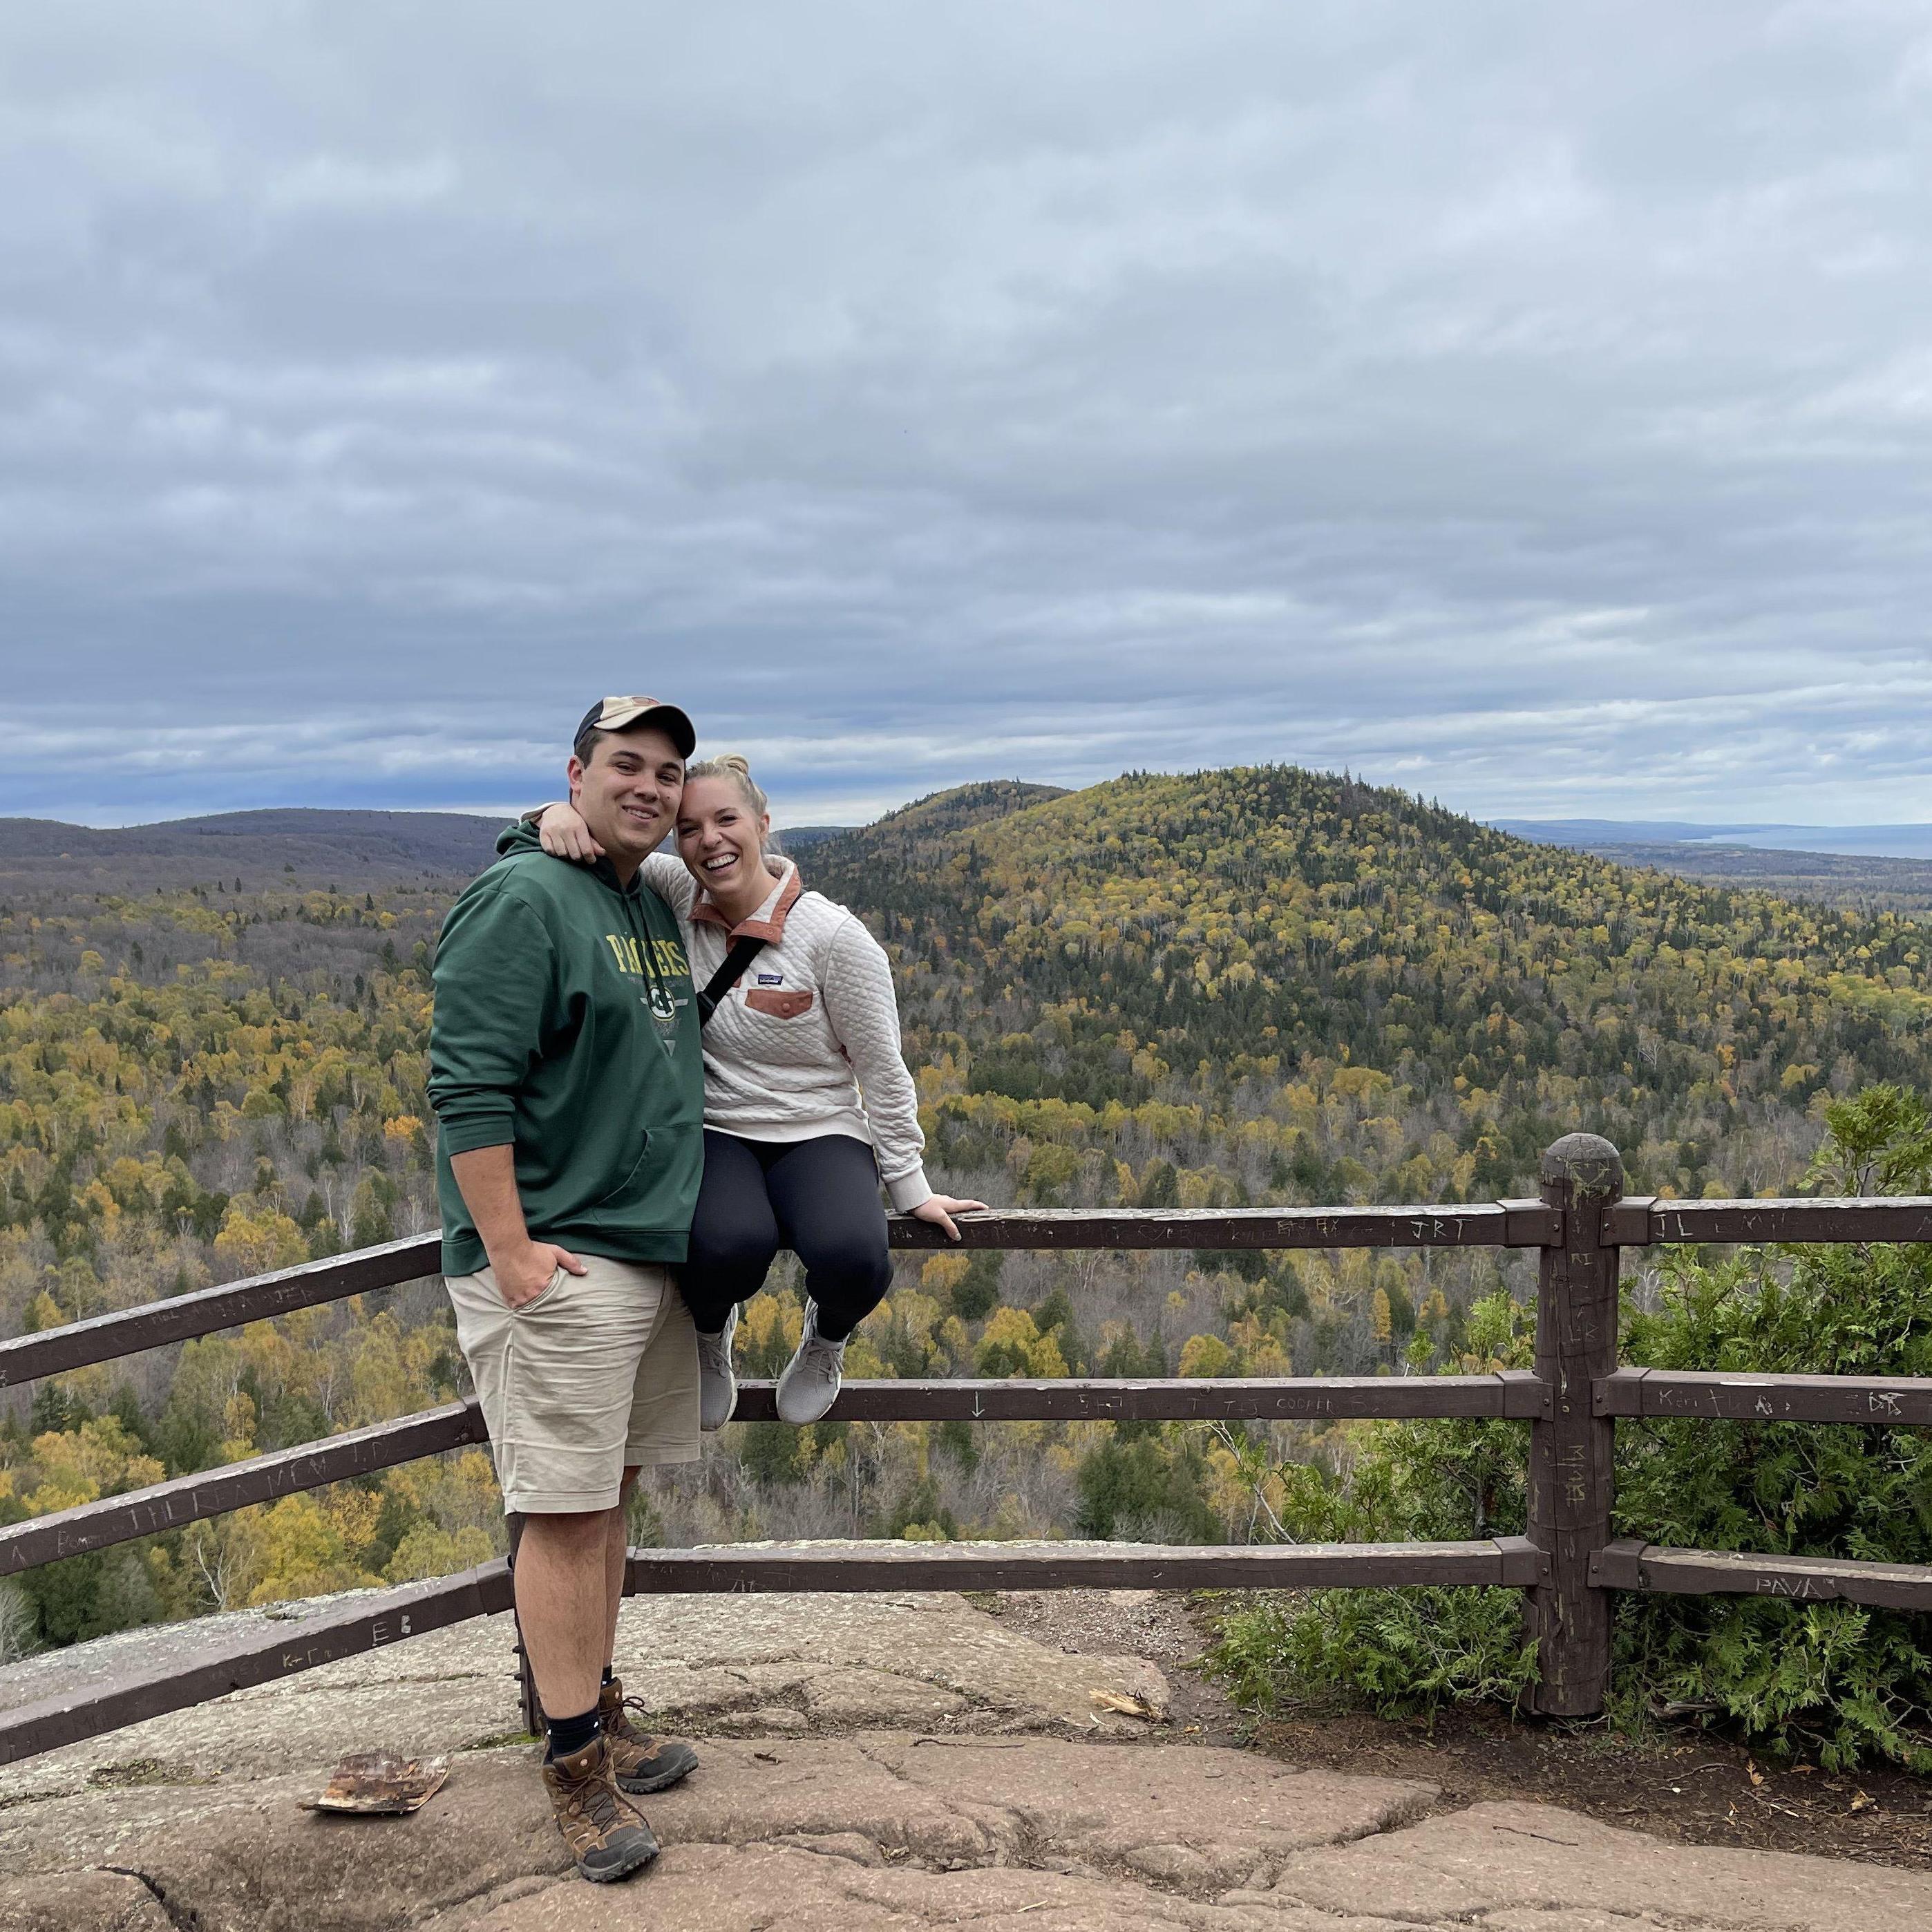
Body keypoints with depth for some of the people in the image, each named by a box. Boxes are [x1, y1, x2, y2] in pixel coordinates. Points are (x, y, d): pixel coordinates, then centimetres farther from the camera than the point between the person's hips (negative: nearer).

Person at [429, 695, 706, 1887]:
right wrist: (510, 1249, -21)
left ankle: (604, 1715, 28)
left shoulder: (658, 907, 16)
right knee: (565, 1510, -3)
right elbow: (469, 1086, -18)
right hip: (558, 1263, -8)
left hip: (654, 1253, 9)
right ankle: (576, 1764, 8)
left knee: (610, 1497, 16)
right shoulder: (522, 901, -11)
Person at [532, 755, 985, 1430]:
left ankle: (826, 1336, 7)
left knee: (851, 1258, -34)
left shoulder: (835, 936, -13)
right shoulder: (678, 895, -4)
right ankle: (710, 1334, 6)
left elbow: (882, 1070, -5)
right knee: (728, 1247, -35)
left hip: (819, 1136, -1)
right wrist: (562, 814, -28)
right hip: (714, 1133, 1)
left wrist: (911, 1188, -1)